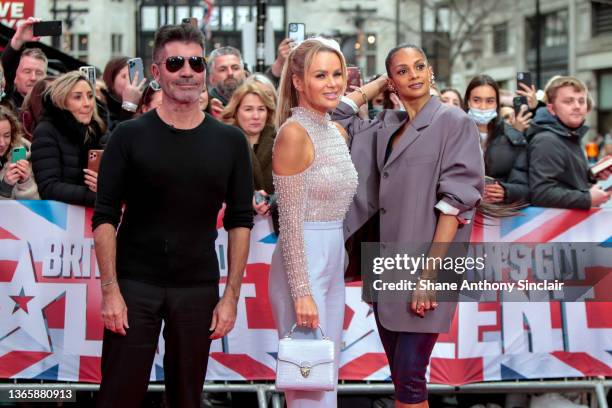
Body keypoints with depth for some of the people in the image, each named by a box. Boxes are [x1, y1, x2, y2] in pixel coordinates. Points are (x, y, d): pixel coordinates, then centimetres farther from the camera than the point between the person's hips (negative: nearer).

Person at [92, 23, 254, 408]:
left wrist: (231, 296, -2)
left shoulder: (230, 142, 4)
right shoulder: (129, 136, -1)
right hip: (134, 285, -1)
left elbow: (240, 221, 4)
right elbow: (105, 217, -2)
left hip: (198, 289, 2)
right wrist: (110, 289, -10)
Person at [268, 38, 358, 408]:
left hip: (334, 261, 8)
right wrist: (301, 292, -19)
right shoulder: (294, 133, -14)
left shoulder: (336, 131, 11)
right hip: (302, 263, -8)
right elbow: (290, 222, -17)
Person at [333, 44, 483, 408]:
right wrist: (377, 85, 16)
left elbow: (455, 203, -11)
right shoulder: (386, 125, 12)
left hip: (424, 269, -6)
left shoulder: (454, 123, -5)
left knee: (409, 375, -8)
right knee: (400, 375, 10)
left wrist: (430, 273, -17)